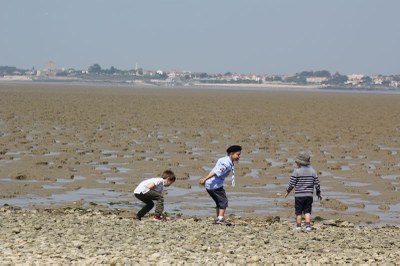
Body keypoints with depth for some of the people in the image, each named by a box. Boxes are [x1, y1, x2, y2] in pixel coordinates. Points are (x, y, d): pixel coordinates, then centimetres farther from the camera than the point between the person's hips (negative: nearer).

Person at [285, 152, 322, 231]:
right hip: (309, 195, 3)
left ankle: (298, 226, 9)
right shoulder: (312, 171, 4)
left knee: (298, 212, 6)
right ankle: (308, 225, -2)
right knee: (307, 211, 8)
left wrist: (288, 191, 9)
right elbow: (317, 183, 7)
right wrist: (318, 193, 20)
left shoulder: (296, 171, -9)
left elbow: (292, 183, -8)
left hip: (299, 195, -3)